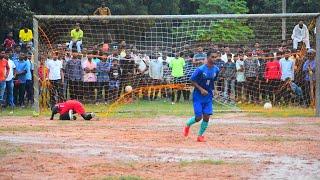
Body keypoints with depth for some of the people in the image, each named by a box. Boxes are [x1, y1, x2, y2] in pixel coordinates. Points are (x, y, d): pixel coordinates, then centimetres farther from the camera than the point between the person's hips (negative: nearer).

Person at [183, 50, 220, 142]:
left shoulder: (216, 69, -2)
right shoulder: (200, 69, -19)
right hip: (198, 96, -5)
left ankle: (200, 135, 15)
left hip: (208, 96, 5)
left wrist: (211, 89, 7)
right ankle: (188, 125, 26)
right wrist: (201, 89, -20)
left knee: (206, 117, -1)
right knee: (198, 117, -6)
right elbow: (192, 81, -12)